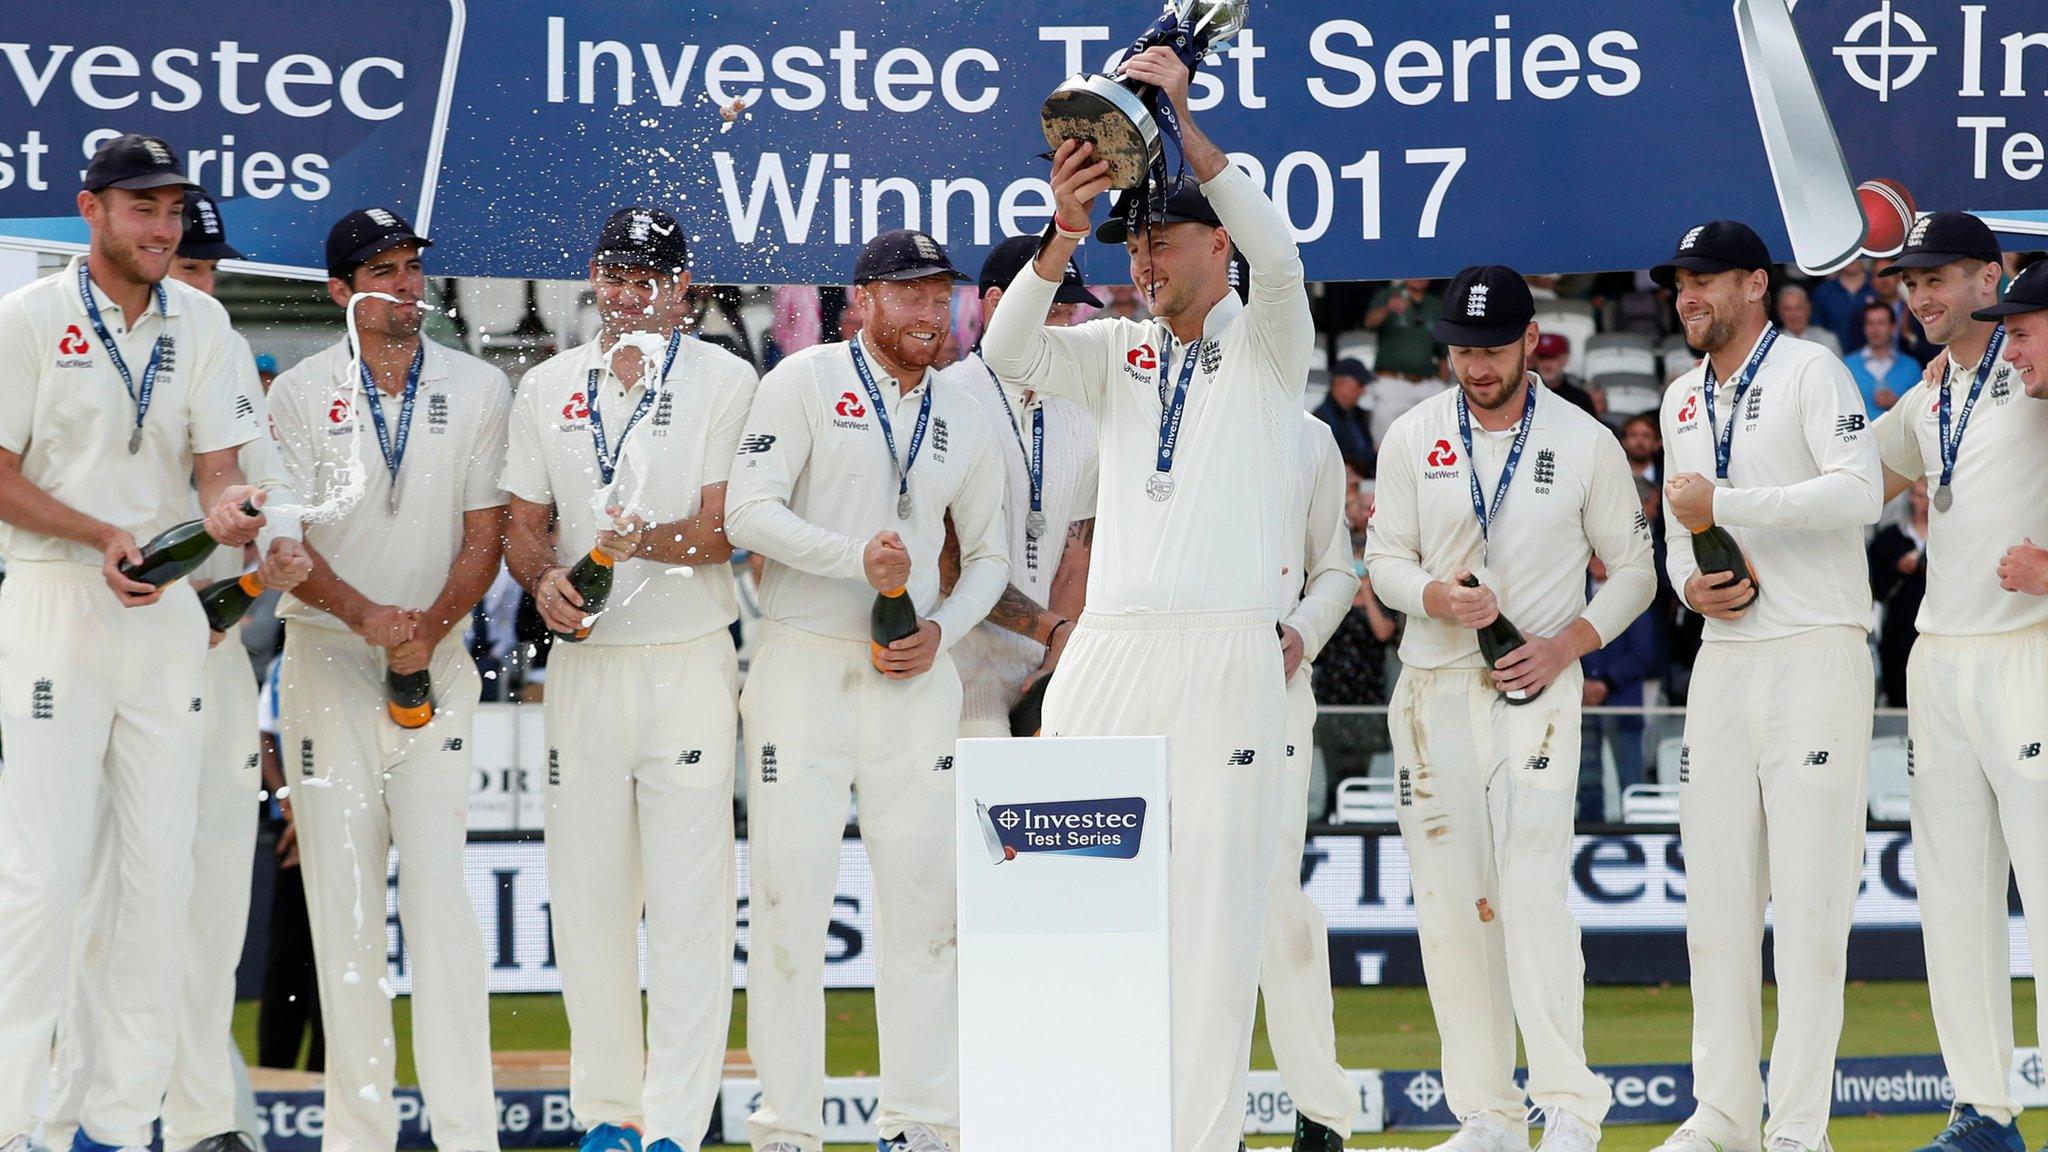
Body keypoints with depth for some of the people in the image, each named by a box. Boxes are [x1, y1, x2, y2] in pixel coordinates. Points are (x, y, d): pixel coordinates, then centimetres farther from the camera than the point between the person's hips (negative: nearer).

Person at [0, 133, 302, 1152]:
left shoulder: (200, 324, 10)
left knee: (162, 870, 4)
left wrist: (231, 508, -21)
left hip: (170, 610, 5)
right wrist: (106, 536, -19)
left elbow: (218, 458, 2)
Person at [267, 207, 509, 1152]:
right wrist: (366, 615, -18)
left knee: (439, 887, -10)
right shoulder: (301, 393, 4)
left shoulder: (479, 390, 7)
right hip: (327, 658, 0)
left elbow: (484, 535, 3)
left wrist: (429, 628, -13)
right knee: (341, 889, -1)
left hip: (435, 659, 0)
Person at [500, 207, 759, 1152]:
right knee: (587, 896, 6)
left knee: (688, 898, -8)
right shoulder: (547, 388, 13)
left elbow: (726, 525, -9)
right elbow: (523, 521, 14)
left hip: (688, 661, -4)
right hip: (583, 662, 4)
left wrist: (650, 542, -28)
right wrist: (543, 578, -7)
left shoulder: (723, 381, 0)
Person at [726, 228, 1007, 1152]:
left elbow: (989, 554, 20)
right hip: (802, 668, -4)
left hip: (913, 678, 4)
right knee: (790, 898, -6)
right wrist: (858, 556, -23)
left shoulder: (964, 421, 13)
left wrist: (942, 630, 1)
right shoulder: (806, 383, -2)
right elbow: (747, 511, -12)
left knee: (924, 899, 3)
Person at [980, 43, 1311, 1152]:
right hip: (1108, 649, 4)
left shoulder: (1266, 345, 6)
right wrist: (1062, 235, -16)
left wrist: (1182, 121, -21)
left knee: (1213, 899, -5)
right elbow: (1008, 352, -1)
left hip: (1226, 654, -4)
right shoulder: (1119, 353, 16)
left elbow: (1276, 250, -14)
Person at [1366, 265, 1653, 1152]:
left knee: (1531, 888, -16)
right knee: (1449, 902, 0)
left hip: (1537, 688, -3)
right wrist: (1438, 596, -14)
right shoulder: (1413, 438, 7)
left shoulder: (1586, 443, 2)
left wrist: (1570, 642, -9)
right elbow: (1384, 557, 8)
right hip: (1434, 687, 3)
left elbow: (1633, 569, 7)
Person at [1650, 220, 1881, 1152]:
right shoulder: (1682, 400, 19)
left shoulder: (1809, 372, -4)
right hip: (1722, 658, 7)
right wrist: (1687, 580, 4)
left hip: (1816, 654, -7)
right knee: (1716, 892, 6)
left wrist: (1726, 503, -17)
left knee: (1810, 892, -8)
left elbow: (1858, 490, -18)